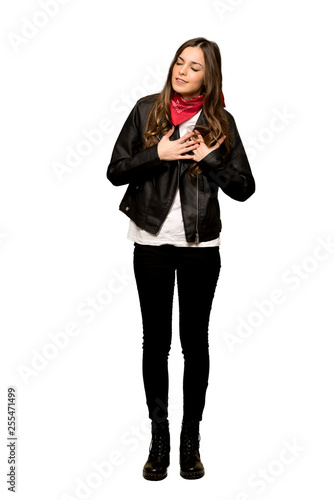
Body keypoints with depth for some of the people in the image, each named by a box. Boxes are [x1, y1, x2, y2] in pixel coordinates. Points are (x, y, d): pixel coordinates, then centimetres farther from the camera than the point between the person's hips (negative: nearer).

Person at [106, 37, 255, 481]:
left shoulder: (221, 122, 2)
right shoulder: (147, 110, 2)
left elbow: (244, 188, 1)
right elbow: (115, 172, 0)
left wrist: (210, 159, -12)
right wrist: (158, 153, -14)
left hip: (201, 247, 0)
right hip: (152, 243, 0)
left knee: (195, 341, 8)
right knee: (156, 340, 8)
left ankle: (191, 440, 22)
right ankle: (159, 437, 22)